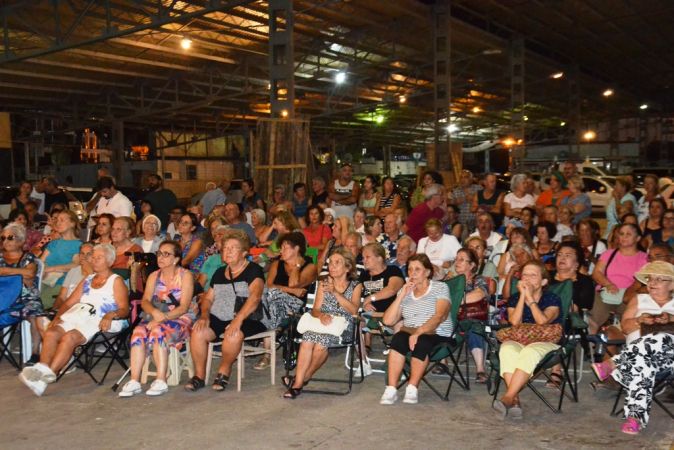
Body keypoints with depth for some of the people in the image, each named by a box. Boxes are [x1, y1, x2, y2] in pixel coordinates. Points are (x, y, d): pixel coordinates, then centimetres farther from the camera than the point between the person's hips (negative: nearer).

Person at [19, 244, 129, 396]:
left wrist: (111, 315, -23)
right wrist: (57, 317, 3)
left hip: (98, 321, -6)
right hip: (77, 315, 6)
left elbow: (124, 309, -2)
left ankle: (48, 375, -35)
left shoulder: (116, 281, 10)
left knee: (69, 337, -31)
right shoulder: (87, 280, 29)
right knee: (50, 333, -23)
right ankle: (42, 369, -36)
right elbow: (69, 303, 22)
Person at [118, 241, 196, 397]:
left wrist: (162, 318, -22)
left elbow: (184, 307, -11)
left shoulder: (185, 276, -2)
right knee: (139, 331, -26)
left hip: (180, 318, -4)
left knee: (158, 331, -33)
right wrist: (155, 312, -20)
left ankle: (161, 382, -32)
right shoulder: (153, 276, 14)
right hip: (156, 317, 5)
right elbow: (145, 301, 3)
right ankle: (134, 381, -29)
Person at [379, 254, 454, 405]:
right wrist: (401, 296, -4)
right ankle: (391, 389, -29)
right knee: (398, 338, -30)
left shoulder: (440, 288, 2)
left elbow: (440, 316, -15)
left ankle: (412, 388, -23)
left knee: (421, 342, -35)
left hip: (437, 334, -3)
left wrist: (419, 332, -28)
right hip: (409, 332, 3)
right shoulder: (404, 291, 13)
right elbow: (388, 321, 4)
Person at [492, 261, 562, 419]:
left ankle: (508, 397, -41)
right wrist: (522, 296, -5)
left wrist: (530, 297, -8)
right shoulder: (514, 299, 15)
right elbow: (515, 322, -6)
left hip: (546, 342, -2)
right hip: (518, 340, 2)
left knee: (529, 352, -39)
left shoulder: (553, 299, 7)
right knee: (507, 349, -35)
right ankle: (515, 400, -40)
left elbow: (542, 320, -14)